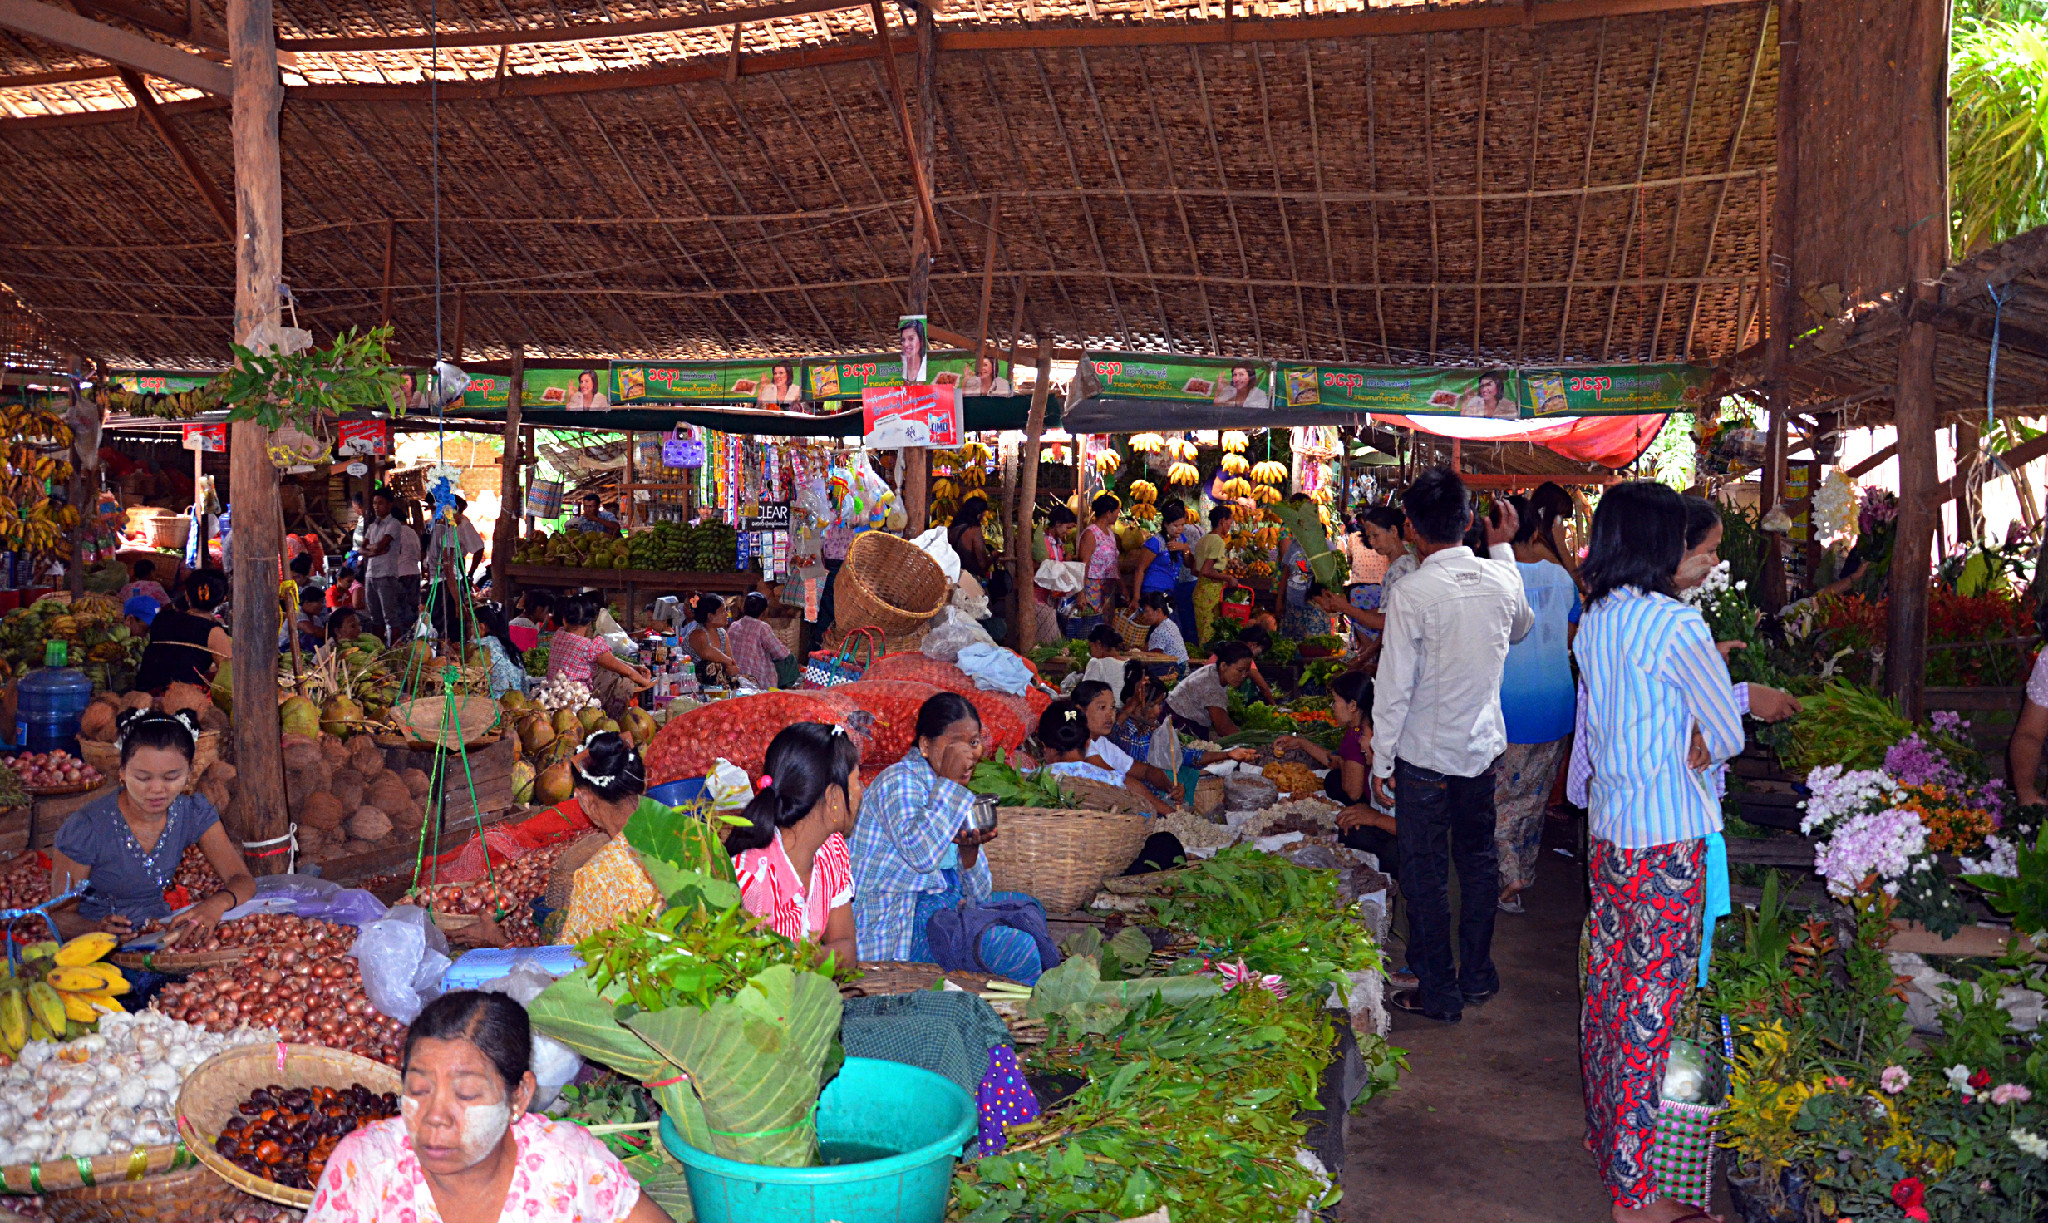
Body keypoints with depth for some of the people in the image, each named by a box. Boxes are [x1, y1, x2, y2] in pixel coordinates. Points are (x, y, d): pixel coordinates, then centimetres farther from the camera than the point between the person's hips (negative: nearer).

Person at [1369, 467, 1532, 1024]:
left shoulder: (1412, 593, -20)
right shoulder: (1500, 578, -3)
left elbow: (1394, 686, -18)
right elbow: (1521, 627, 21)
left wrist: (1381, 763, -7)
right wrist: (1505, 546, 24)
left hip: (1425, 755, -5)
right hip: (1483, 747, 6)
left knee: (1426, 873, 6)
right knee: (1479, 860, 19)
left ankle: (1439, 993, 14)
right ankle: (1478, 974, 31)